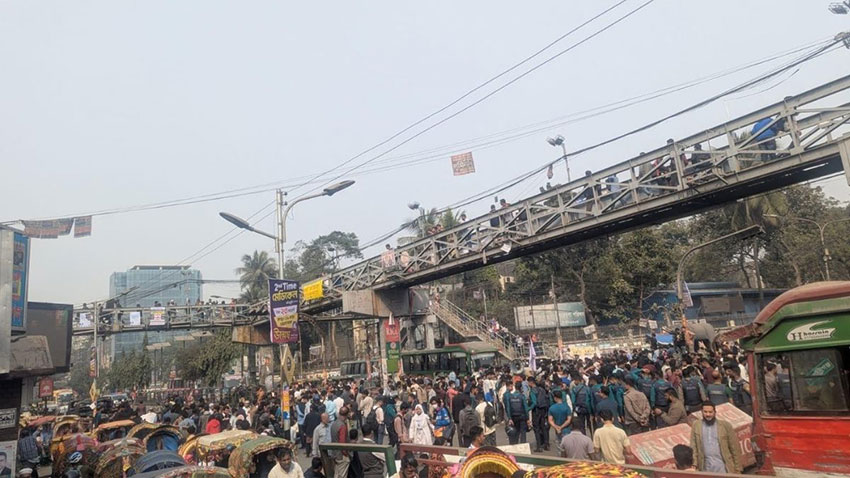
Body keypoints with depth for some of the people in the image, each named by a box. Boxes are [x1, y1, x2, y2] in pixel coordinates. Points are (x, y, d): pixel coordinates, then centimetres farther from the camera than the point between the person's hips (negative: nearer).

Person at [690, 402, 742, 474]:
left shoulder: (725, 425, 0)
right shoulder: (696, 426, 4)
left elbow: (735, 448, 3)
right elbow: (693, 448, 4)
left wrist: (737, 469, 2)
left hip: (723, 469, -1)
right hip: (706, 470, 1)